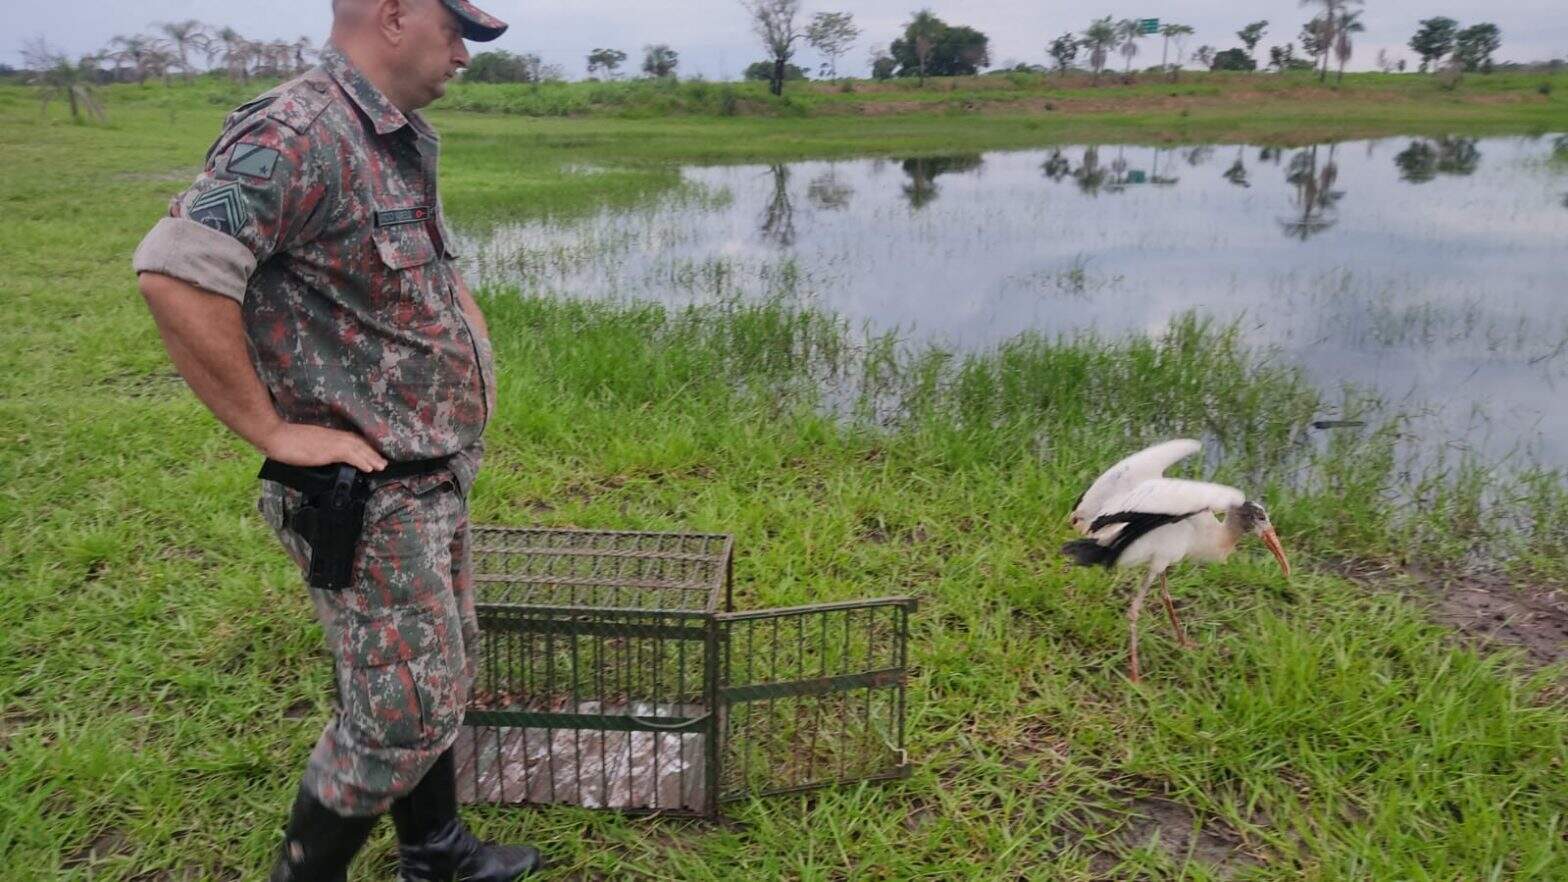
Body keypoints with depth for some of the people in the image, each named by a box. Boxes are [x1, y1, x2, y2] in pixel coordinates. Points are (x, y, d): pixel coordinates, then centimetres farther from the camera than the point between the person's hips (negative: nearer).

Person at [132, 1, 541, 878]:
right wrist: (273, 431, -24)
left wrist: (469, 338, 11)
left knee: (443, 677, 20)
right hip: (366, 493, -9)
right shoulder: (297, 133, -20)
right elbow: (175, 272, -30)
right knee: (403, 710, 1)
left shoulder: (405, 141, 10)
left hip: (437, 475, 9)